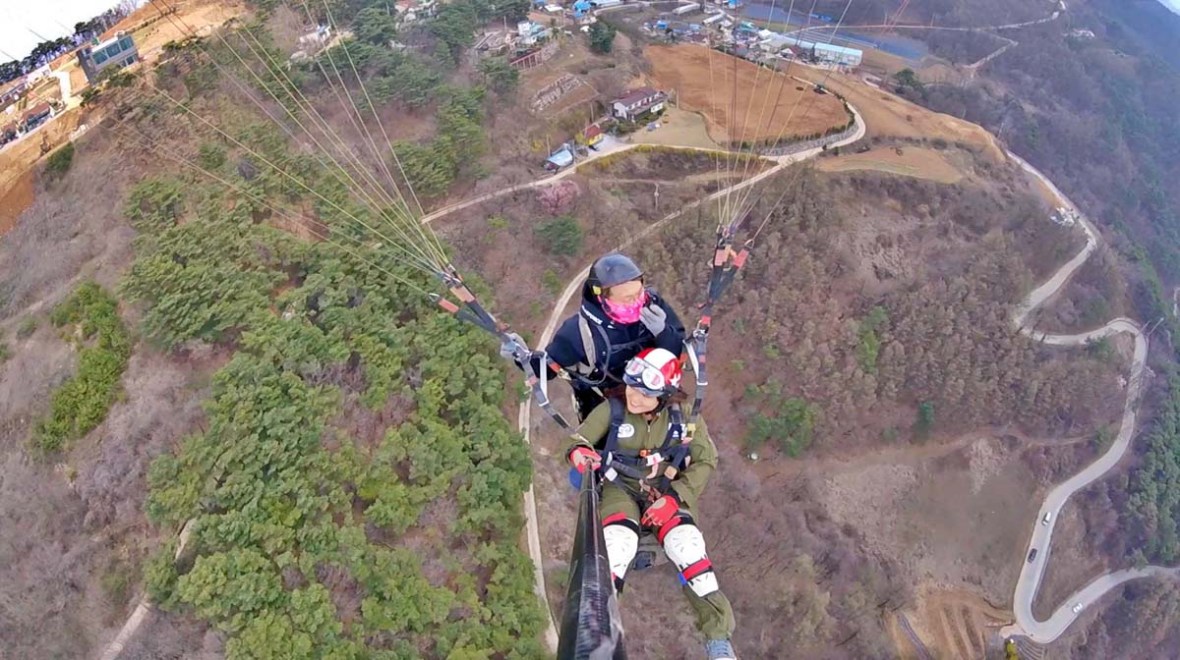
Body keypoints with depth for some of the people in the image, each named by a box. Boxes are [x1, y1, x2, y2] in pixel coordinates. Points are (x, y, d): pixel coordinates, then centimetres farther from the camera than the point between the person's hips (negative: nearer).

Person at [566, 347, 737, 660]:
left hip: (665, 492, 1)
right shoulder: (612, 409, -11)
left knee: (686, 544, -27)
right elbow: (578, 440, -4)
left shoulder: (683, 414, -8)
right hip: (621, 489, 0)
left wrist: (675, 497, -16)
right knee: (616, 542, -33)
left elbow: (705, 460, -3)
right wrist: (578, 452, -30)